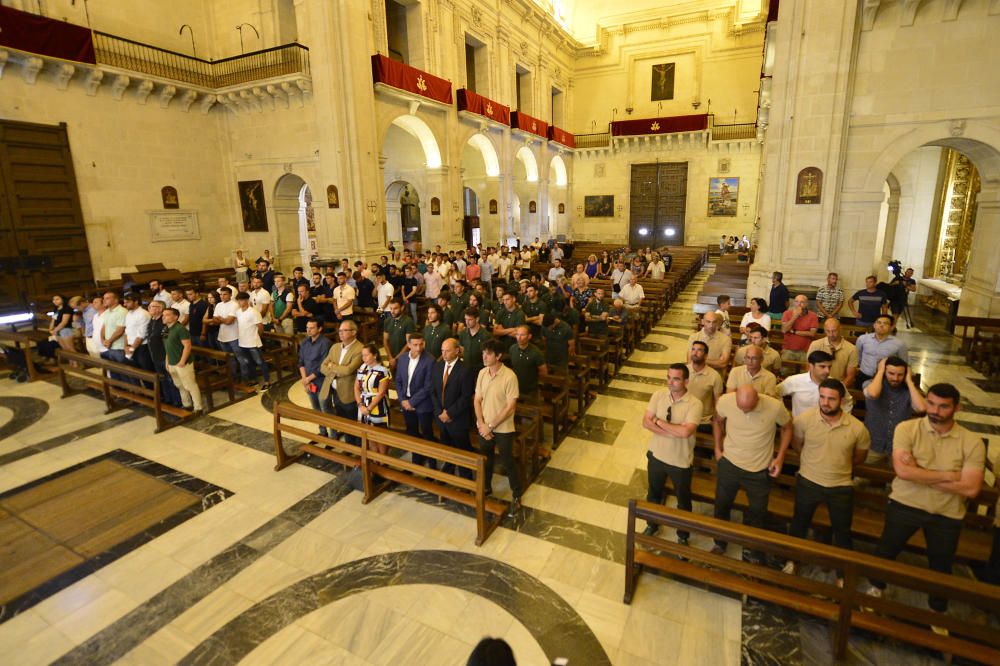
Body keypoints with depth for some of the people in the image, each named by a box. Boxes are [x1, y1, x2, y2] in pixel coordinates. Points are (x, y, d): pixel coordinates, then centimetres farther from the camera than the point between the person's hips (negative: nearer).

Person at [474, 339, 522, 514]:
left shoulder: (509, 376, -21)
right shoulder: (482, 373, -3)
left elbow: (510, 407, -19)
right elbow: (477, 400, 3)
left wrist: (491, 426, -16)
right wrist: (481, 424, -9)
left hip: (503, 429, -5)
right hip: (484, 427, 5)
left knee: (508, 462, 8)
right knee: (485, 459, 21)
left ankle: (516, 497, 27)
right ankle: (486, 488, 44)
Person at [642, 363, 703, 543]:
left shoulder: (694, 404, -22)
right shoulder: (658, 395, -9)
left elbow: (685, 431, -33)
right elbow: (646, 422, -13)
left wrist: (660, 422, -21)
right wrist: (671, 432, -24)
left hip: (680, 462, -3)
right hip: (656, 455, 3)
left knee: (683, 501, 18)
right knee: (653, 494, 24)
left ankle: (683, 536, 42)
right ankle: (652, 524, 50)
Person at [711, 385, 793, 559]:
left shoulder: (775, 406, -26)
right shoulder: (725, 401, -22)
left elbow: (787, 428, -3)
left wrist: (780, 457, -6)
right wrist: (717, 449, 2)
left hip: (759, 470, -1)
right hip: (729, 463, 1)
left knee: (757, 513, 18)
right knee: (721, 505, 19)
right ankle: (719, 543, 44)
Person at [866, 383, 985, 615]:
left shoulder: (972, 442, -10)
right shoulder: (906, 429, -14)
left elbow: (971, 488, -18)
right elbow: (903, 471, -24)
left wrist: (918, 473, -21)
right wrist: (948, 476, -20)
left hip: (947, 515, 1)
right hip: (905, 505, -1)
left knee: (941, 566, 21)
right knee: (886, 550, 18)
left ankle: (938, 611, 46)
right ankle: (876, 588, 44)